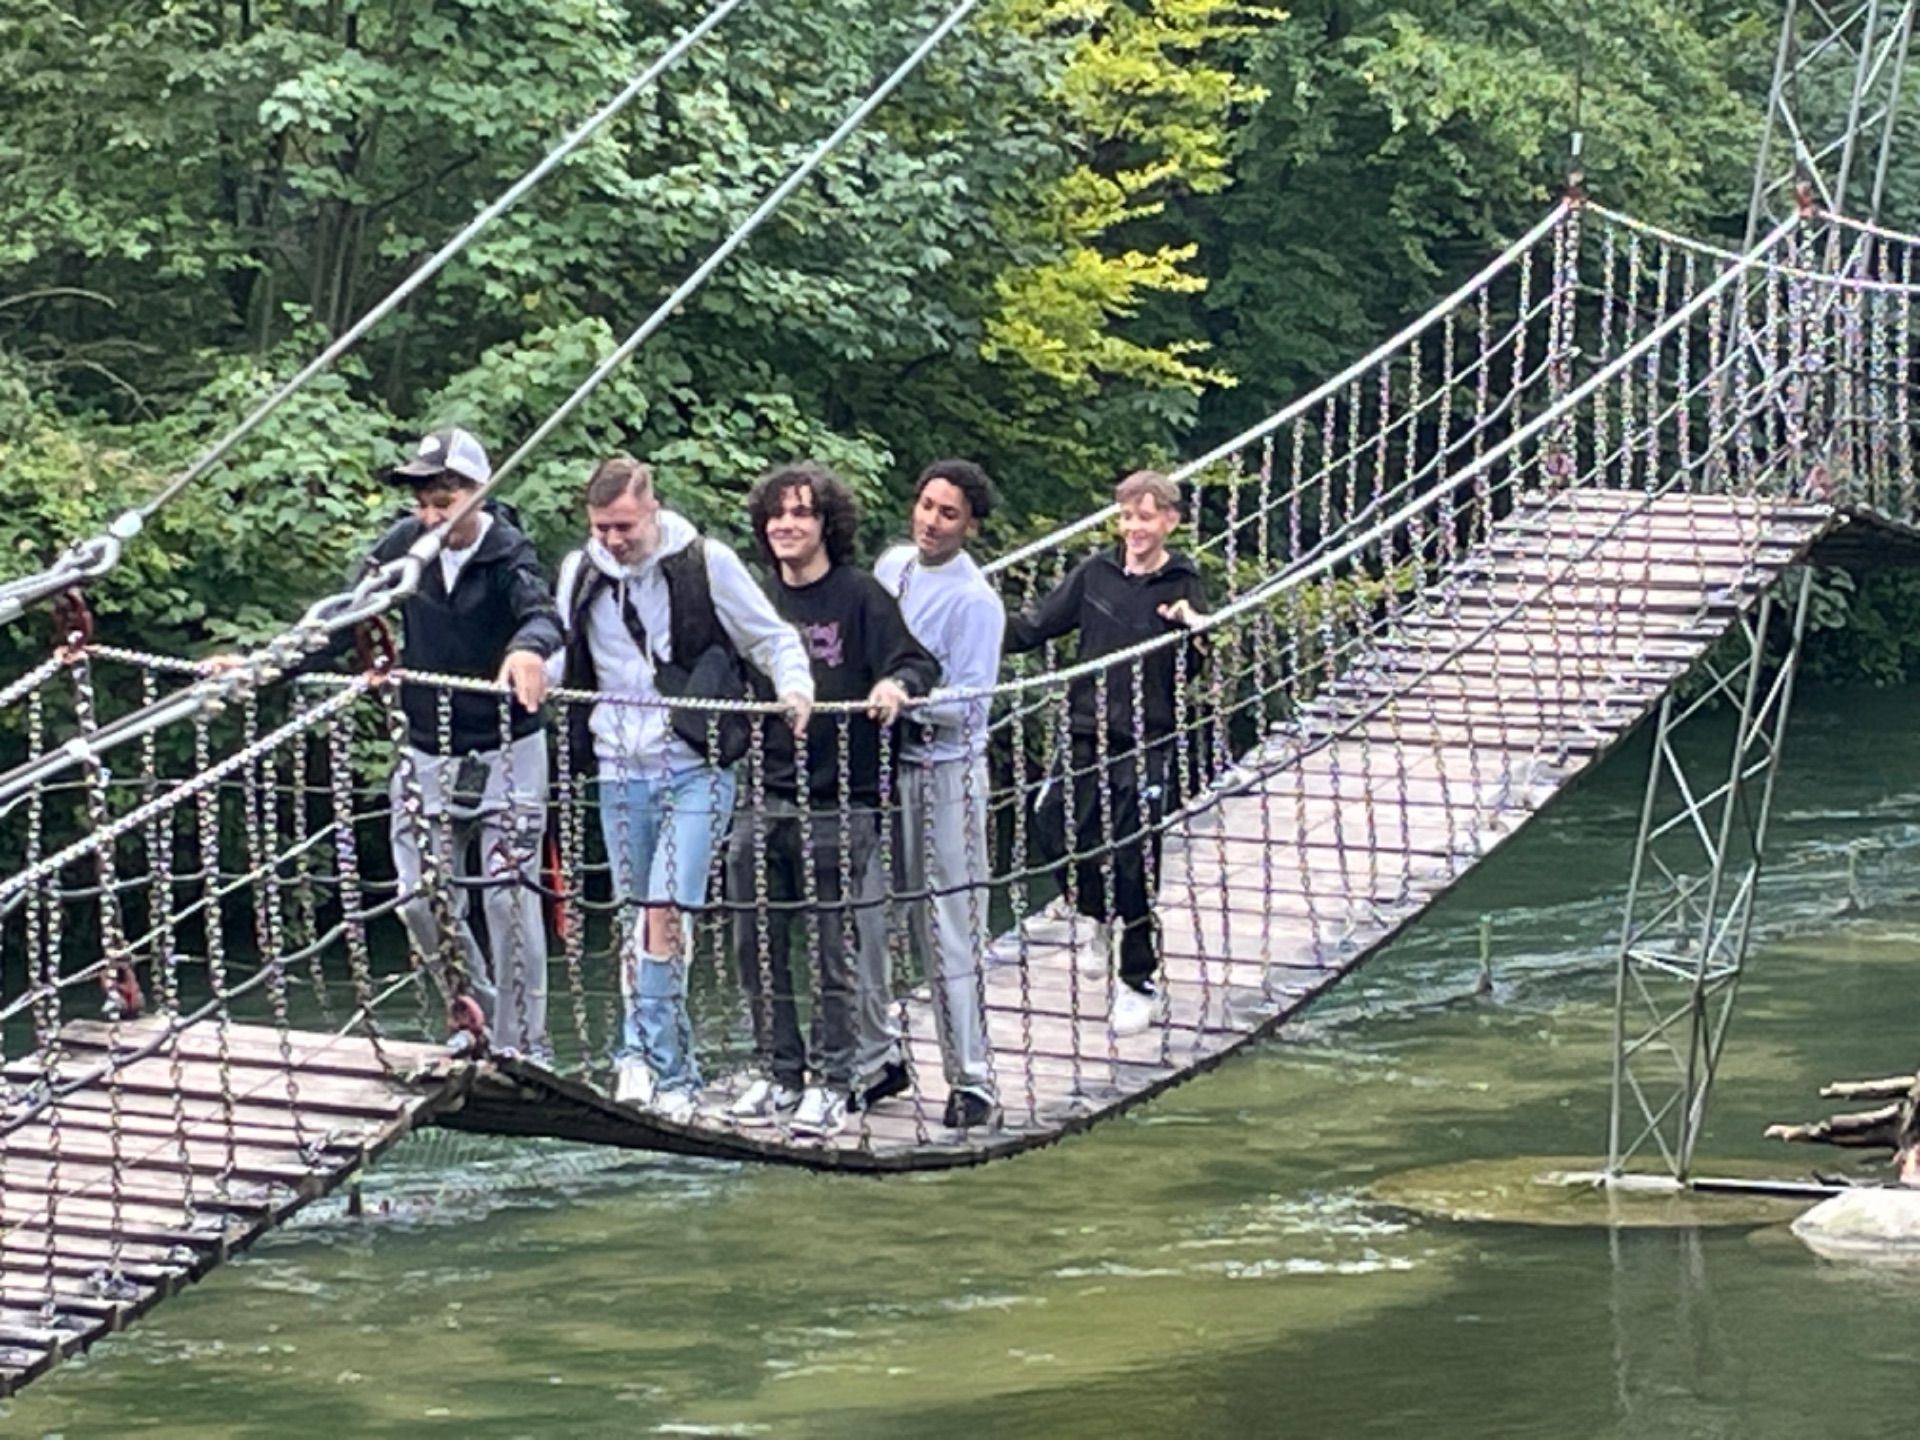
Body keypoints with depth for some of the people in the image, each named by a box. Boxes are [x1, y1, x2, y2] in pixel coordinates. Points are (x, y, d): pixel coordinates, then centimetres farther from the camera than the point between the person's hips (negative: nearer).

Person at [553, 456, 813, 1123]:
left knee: (665, 912, -16)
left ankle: (642, 1055, -12)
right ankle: (671, 1073, 11)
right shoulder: (579, 572, 7)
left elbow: (772, 638, 4)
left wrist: (794, 687, -15)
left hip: (694, 768, -4)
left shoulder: (706, 563, -5)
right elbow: (566, 658, 19)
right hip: (619, 771, 4)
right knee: (640, 917, 5)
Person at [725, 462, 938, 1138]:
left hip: (839, 808, -5)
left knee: (837, 953, -1)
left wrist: (897, 685, -30)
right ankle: (779, 1073, 19)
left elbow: (918, 663, -11)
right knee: (757, 946, 7)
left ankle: (833, 1079, 9)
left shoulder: (860, 595, -3)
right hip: (766, 803, 5)